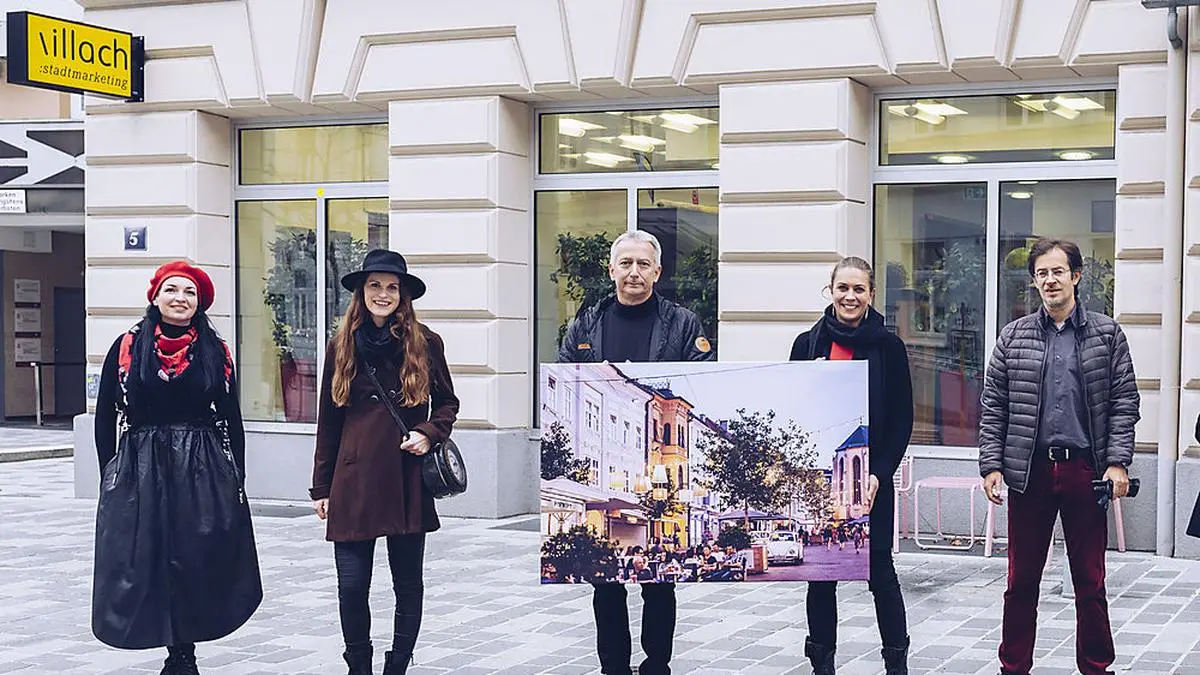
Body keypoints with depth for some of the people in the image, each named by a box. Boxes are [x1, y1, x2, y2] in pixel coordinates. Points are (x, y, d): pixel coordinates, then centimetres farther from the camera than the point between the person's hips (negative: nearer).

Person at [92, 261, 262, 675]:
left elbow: (231, 418, 8)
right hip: (140, 471, 0)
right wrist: (110, 474, 2)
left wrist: (236, 480, 4)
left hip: (204, 472, 0)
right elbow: (105, 416, 6)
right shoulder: (127, 347, 3)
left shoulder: (216, 352, 6)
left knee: (198, 564, -2)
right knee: (147, 565, 0)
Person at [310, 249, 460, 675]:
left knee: (408, 584, 7)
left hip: (407, 481, 0)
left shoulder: (426, 343, 2)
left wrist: (428, 433, -8)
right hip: (353, 481, 1)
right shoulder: (341, 347, 6)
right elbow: (327, 422, 10)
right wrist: (321, 488, 8)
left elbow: (447, 403, 13)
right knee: (351, 585, -2)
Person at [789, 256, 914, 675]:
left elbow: (902, 419, 0)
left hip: (870, 478, -2)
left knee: (880, 569, 2)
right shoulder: (807, 344, 4)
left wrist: (879, 474, -9)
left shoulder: (888, 346, 0)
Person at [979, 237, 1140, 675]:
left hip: (1085, 471, -1)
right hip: (1029, 471, 1)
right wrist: (991, 465, -2)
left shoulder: (1107, 334, 4)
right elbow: (993, 406, 6)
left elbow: (1124, 402, 2)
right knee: (1021, 581, 6)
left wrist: (1118, 462, -8)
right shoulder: (1014, 336, 6)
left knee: (1090, 581, 6)